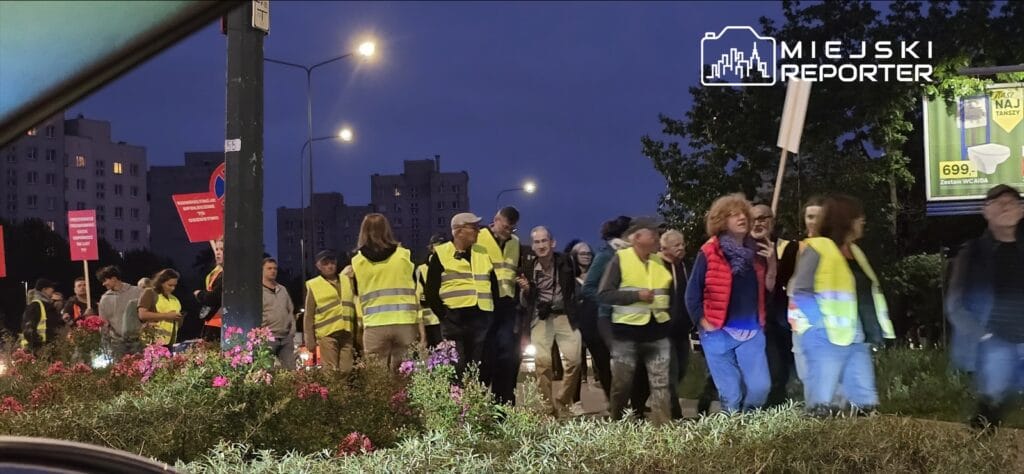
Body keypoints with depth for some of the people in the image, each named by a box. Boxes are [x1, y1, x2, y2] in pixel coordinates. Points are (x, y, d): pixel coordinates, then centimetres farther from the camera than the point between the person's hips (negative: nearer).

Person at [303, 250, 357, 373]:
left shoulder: (347, 280, 16)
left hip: (347, 334, 3)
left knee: (346, 370, 2)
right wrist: (310, 340, 1)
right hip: (327, 334, -3)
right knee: (330, 371, -7)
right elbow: (309, 316, 6)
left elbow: (355, 305, 17)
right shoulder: (313, 285, 7)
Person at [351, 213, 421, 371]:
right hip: (405, 323, 1)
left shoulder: (357, 261, 5)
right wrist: (421, 324, 12)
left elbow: (357, 296, 11)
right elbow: (416, 291, 7)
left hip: (374, 326, 0)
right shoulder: (404, 255, 4)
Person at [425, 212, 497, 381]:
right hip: (454, 321, -4)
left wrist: (491, 312, 10)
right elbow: (431, 291, -1)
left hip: (481, 320, 4)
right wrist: (443, 314, -6)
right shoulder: (441, 254, 1)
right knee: (456, 370, -3)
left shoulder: (483, 253, 15)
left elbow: (494, 285, 20)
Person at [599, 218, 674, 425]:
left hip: (657, 331, 4)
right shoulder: (620, 258, -6)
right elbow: (604, 294, -11)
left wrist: (668, 311, 9)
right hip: (626, 331, -4)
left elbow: (670, 292, 24)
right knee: (622, 383, 6)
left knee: (661, 383, -1)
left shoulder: (661, 261, 10)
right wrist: (636, 295, -18)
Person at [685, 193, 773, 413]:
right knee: (730, 394, 2)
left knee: (761, 387, -4)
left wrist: (772, 263, -2)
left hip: (752, 332, 3)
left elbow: (769, 289, 10)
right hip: (719, 333, -3)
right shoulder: (709, 253, -5)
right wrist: (703, 324, -8)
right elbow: (692, 294, -4)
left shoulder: (756, 252, 9)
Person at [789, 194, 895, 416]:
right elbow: (801, 294, -11)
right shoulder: (817, 248, -6)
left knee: (866, 405, 6)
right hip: (827, 339, -8)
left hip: (857, 340, 8)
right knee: (822, 405, -7)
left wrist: (875, 330, 14)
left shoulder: (855, 251, 19)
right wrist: (816, 325, -17)